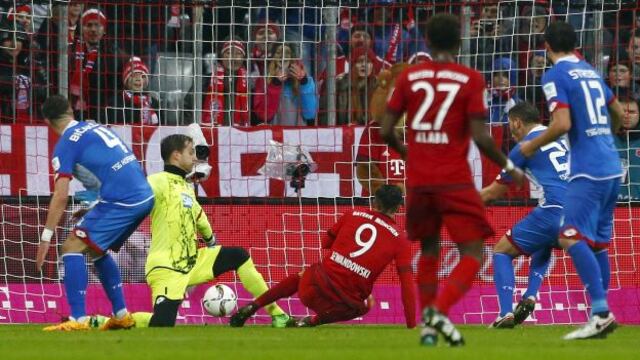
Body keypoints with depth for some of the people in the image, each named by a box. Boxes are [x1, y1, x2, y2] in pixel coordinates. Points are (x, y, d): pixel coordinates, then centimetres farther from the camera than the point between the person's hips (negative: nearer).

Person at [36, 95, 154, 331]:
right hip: (145, 197, 8)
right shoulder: (95, 128, 20)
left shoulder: (66, 145, -3)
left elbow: (60, 197, -9)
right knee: (96, 249, 24)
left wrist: (46, 236, -6)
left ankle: (78, 319, -15)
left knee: (72, 248, -5)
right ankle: (121, 315, 24)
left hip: (121, 201, -8)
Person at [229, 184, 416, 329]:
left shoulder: (352, 215, 8)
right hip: (344, 305, -2)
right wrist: (411, 325, 0)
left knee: (301, 276, 38)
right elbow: (407, 283, -3)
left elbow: (326, 242, 20)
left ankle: (251, 308, 28)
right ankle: (314, 321, 14)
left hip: (312, 288, 2)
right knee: (366, 304, 35)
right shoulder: (400, 240, 1)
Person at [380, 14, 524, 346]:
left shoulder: (409, 77, 3)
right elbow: (480, 137, -11)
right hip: (455, 180, -4)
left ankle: (427, 325, 14)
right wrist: (508, 167, 5)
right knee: (473, 255, 1)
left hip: (418, 180, 4)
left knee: (429, 250, 21)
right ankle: (439, 310, -21)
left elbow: (386, 131, 3)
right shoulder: (470, 79, -5)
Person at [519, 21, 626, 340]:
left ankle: (600, 311, -28)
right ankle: (600, 317, 14)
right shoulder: (590, 72, 17)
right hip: (612, 167, 9)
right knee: (598, 242, 13)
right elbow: (618, 114, 28)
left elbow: (562, 124, -18)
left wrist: (532, 146, -2)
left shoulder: (555, 76, -7)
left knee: (572, 237, -15)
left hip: (588, 170, -9)